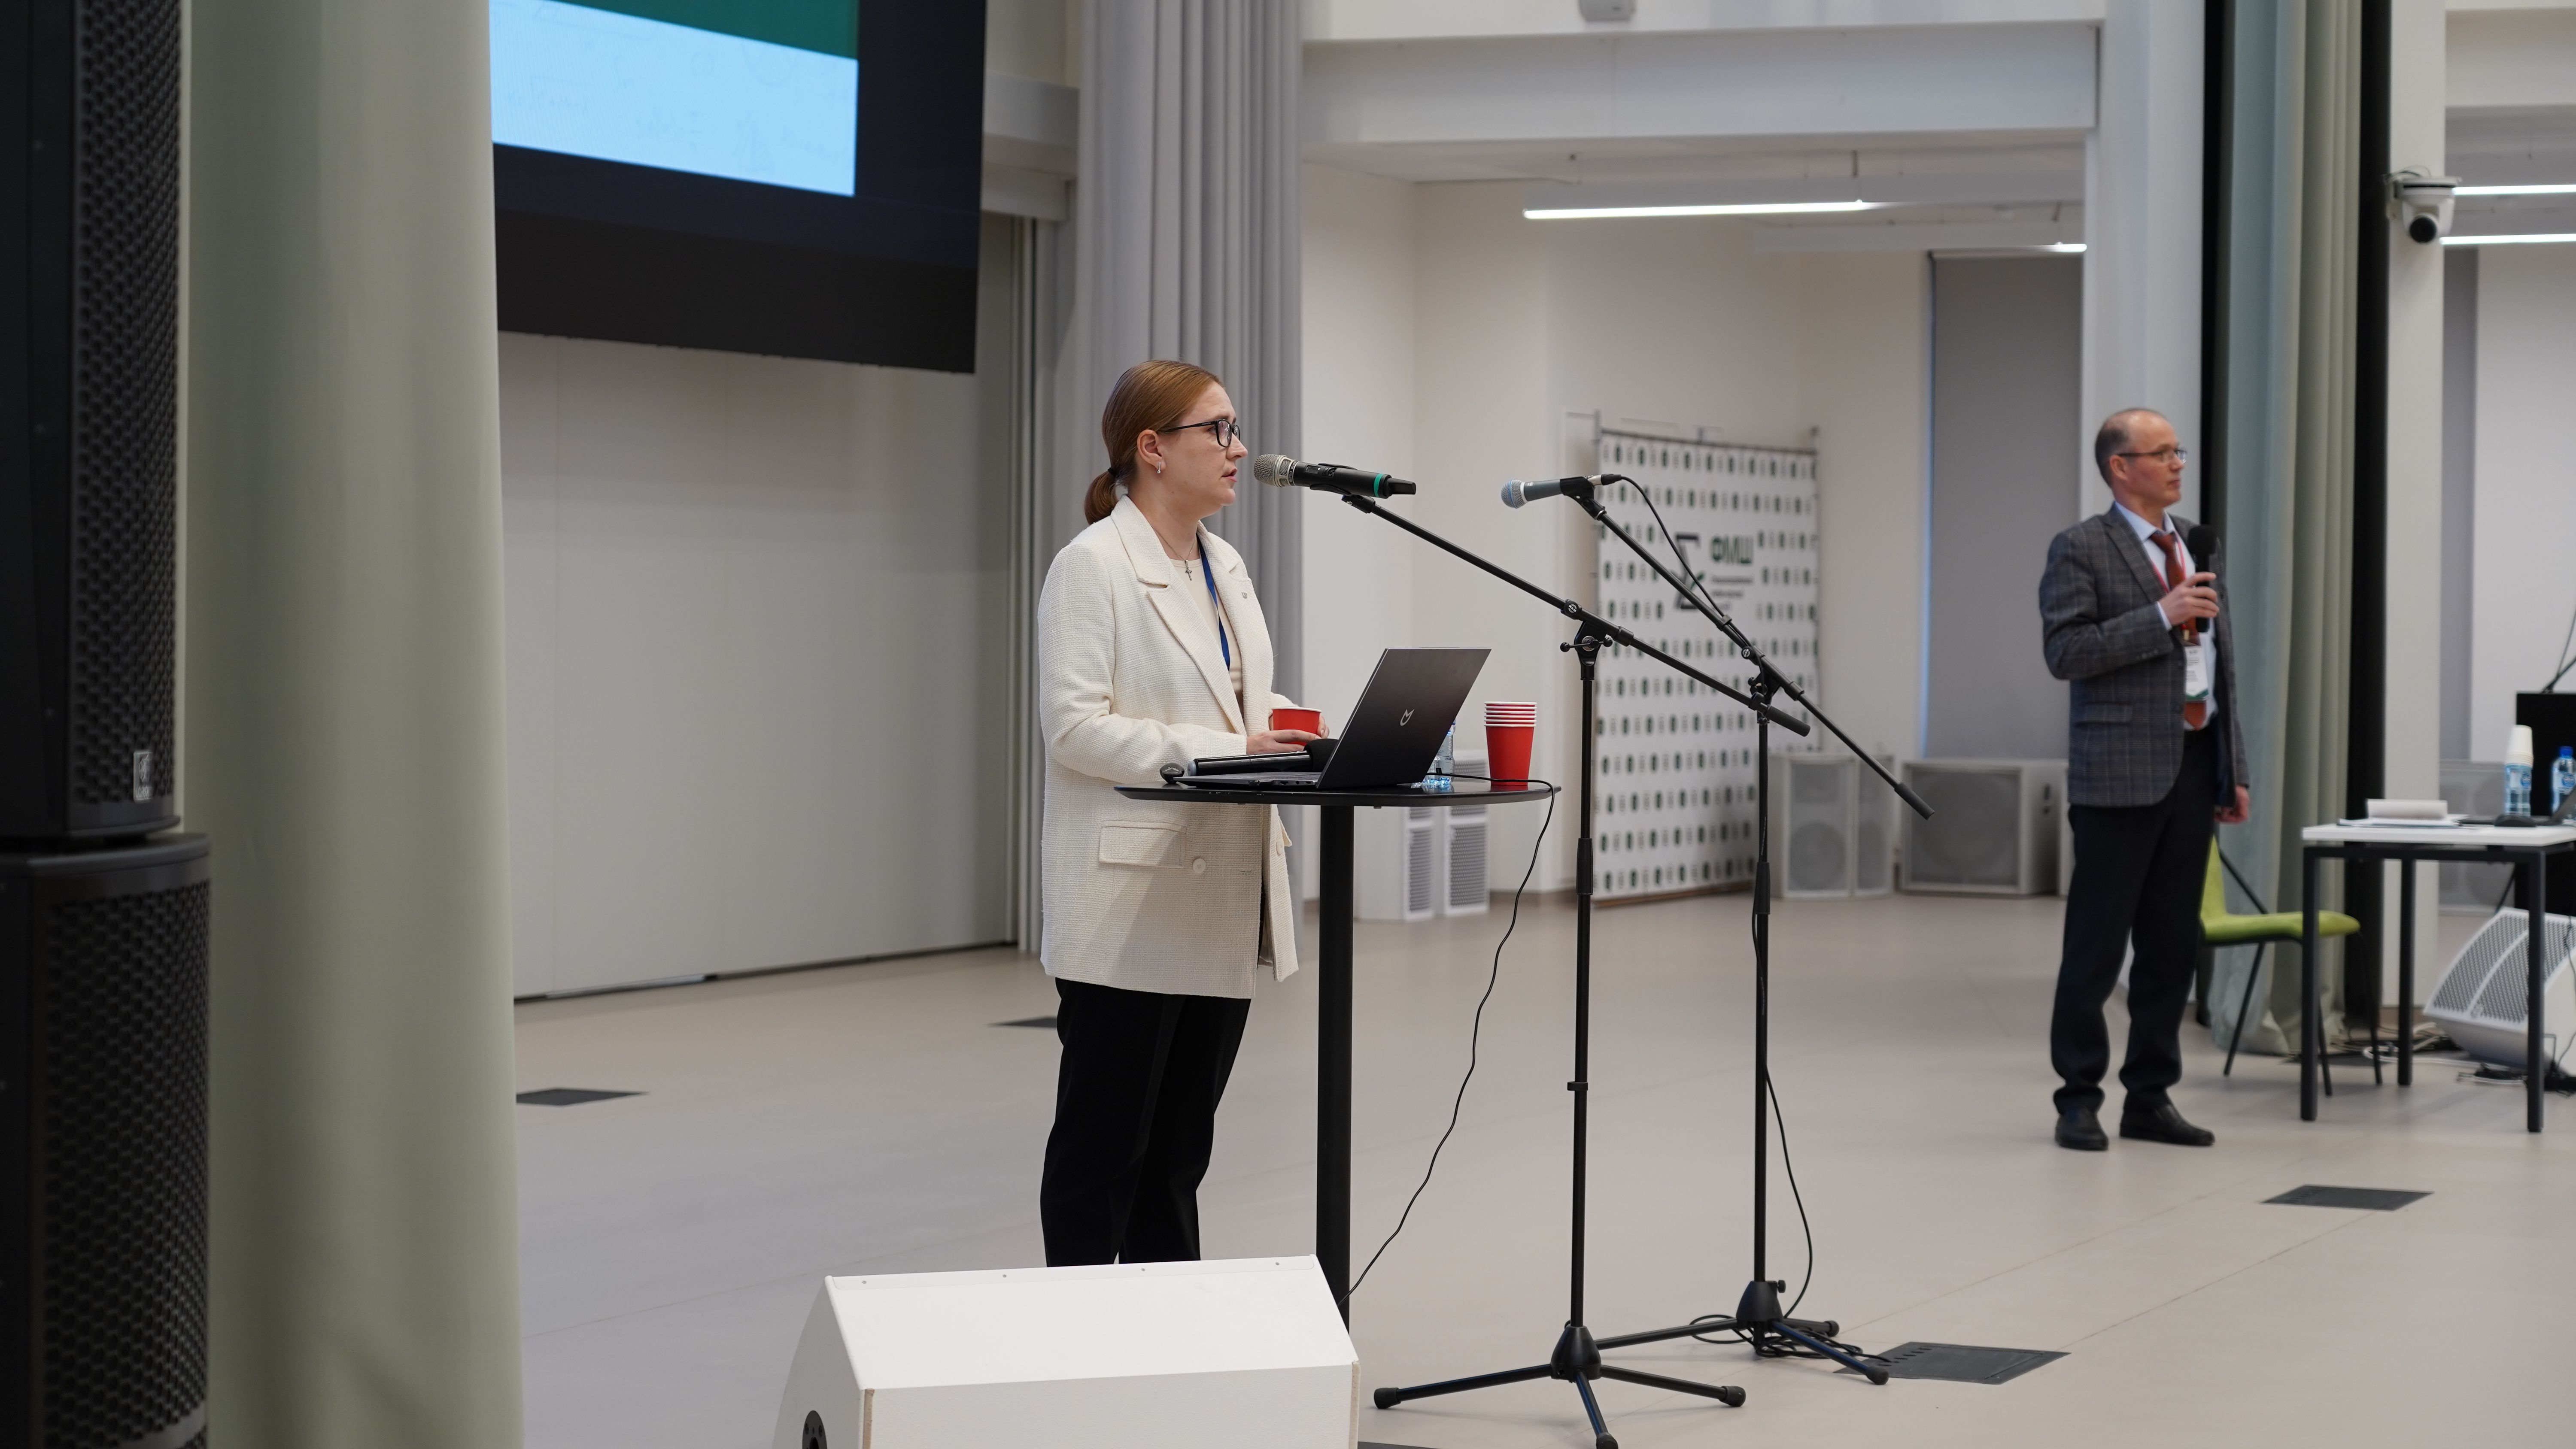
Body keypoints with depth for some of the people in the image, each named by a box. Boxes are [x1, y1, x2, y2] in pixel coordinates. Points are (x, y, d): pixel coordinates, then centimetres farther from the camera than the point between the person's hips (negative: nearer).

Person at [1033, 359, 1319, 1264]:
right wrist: (1220, 752, -24)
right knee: (1103, 1144, 0)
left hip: (1218, 899, 8)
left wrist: (1294, 730, 0)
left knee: (1181, 1145, 13)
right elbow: (1073, 723, -18)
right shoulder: (1093, 566, -10)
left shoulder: (1224, 567, 15)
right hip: (1130, 904, -8)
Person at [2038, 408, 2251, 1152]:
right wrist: (2160, 615, -19)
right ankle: (2079, 1099, 7)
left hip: (2195, 763, 6)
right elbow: (2066, 652, -14)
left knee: (2173, 942, 9)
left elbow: (2222, 660, 18)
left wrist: (2233, 769, 14)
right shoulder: (2081, 550, -5)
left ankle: (2150, 1097, 16)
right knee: (2097, 943, -1)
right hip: (2122, 769, -6)